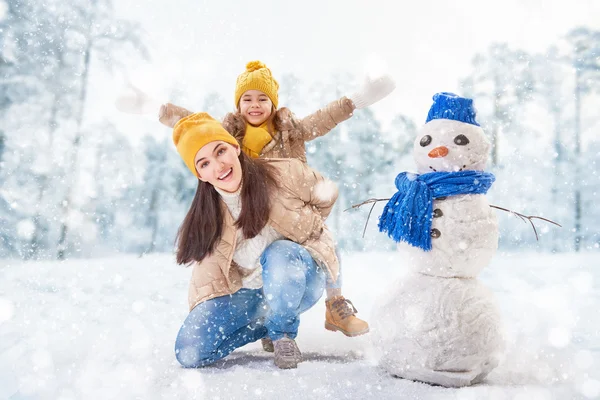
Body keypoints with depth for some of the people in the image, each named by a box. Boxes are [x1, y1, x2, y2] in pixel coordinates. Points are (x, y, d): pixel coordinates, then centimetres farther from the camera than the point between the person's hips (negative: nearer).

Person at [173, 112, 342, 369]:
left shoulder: (285, 174, -18)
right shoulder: (207, 214, -8)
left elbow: (327, 195, 0)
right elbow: (208, 269, 3)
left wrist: (304, 229, 1)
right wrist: (201, 317, -4)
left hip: (299, 278, -3)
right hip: (246, 292, 3)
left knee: (279, 254, -39)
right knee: (188, 353, -14)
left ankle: (283, 331, -9)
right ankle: (265, 323, 9)